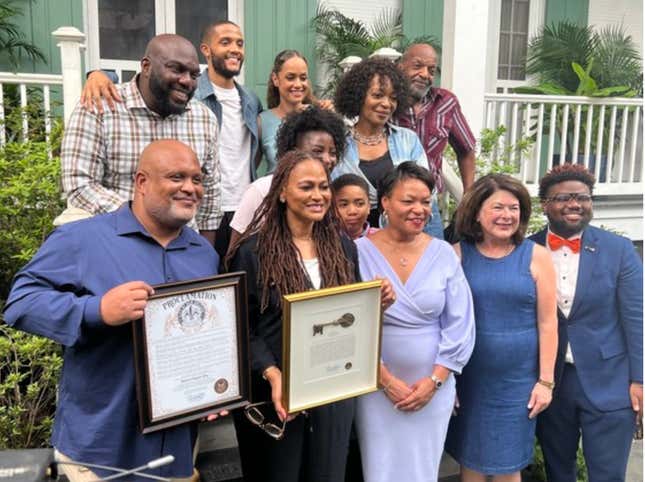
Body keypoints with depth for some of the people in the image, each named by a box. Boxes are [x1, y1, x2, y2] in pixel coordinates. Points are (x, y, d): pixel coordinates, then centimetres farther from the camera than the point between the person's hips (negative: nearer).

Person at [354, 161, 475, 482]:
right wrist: (386, 379, -11)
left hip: (433, 386, 2)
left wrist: (434, 380, -7)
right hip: (375, 386, -1)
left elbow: (459, 324, -1)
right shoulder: (360, 252, -8)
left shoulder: (444, 254, -2)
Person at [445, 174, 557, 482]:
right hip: (468, 378, 1)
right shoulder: (457, 255, -3)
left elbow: (547, 323, -2)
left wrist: (545, 381, -3)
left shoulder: (536, 256, -4)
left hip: (518, 379, 0)